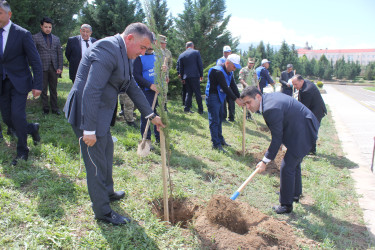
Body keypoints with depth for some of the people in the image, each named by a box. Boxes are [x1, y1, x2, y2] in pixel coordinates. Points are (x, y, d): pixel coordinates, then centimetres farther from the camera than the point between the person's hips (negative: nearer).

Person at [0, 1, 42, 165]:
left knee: (17, 116, -11)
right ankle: (33, 129, 35)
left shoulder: (22, 34, -9)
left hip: (19, 82, -5)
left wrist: (37, 85, -13)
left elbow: (35, 61, -9)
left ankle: (22, 151, 7)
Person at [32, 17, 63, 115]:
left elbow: (60, 54, 12)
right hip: (42, 68, -3)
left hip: (54, 68, 3)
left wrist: (60, 67, 3)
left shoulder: (56, 39, 13)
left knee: (54, 89, 6)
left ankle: (55, 108, 12)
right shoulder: (35, 38, 3)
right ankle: (45, 108, 12)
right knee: (43, 90, 3)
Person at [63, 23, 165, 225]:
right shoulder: (109, 49, -22)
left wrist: (151, 115, 18)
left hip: (101, 111, 11)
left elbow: (132, 87, 17)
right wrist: (89, 130, -27)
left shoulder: (122, 54, 11)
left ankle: (107, 192, 46)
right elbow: (91, 91, -28)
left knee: (106, 152, 24)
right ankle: (102, 212, 18)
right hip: (88, 111, -10)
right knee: (96, 162, 1)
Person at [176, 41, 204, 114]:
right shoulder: (196, 52, 1)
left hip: (186, 77, 3)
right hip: (195, 76, -3)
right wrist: (201, 75, 6)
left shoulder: (181, 55, 8)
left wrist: (182, 78, 16)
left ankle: (187, 108, 9)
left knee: (189, 92, 14)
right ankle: (200, 110, 2)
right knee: (197, 93, 1)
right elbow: (200, 65, -1)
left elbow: (180, 67, 10)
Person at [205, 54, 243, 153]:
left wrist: (239, 97, -5)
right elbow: (225, 88, -26)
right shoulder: (218, 71, -22)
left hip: (220, 97, 9)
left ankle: (220, 139, 27)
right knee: (214, 121, -7)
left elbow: (233, 86, 6)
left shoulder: (229, 73, 8)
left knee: (219, 119, 16)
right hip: (213, 97, -9)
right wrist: (236, 99, -23)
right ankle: (216, 144, -3)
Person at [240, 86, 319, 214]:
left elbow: (277, 138, -23)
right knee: (294, 163, 25)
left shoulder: (271, 109, -29)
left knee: (287, 168, -6)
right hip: (302, 129, 11)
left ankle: (286, 205, 8)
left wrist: (265, 161, -16)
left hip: (302, 134, -11)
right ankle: (295, 194, 44)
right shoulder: (269, 96, 2)